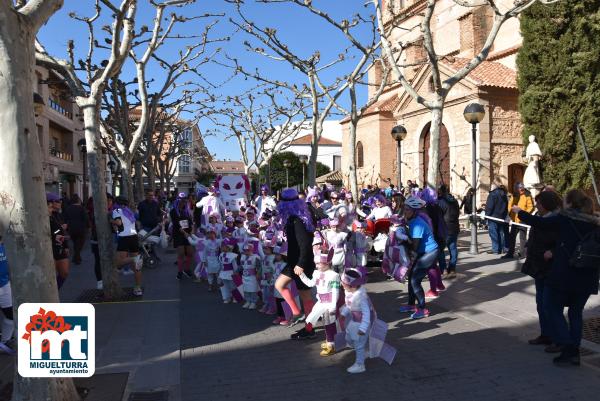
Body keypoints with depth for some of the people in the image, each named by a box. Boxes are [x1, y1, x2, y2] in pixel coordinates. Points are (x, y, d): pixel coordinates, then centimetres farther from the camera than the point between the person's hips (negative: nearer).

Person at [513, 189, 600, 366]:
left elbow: (539, 222, -3)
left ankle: (567, 348, 0)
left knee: (553, 308, 9)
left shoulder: (564, 219, -8)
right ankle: (574, 352, 18)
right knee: (576, 312, 17)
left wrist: (519, 212, 12)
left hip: (564, 274, -5)